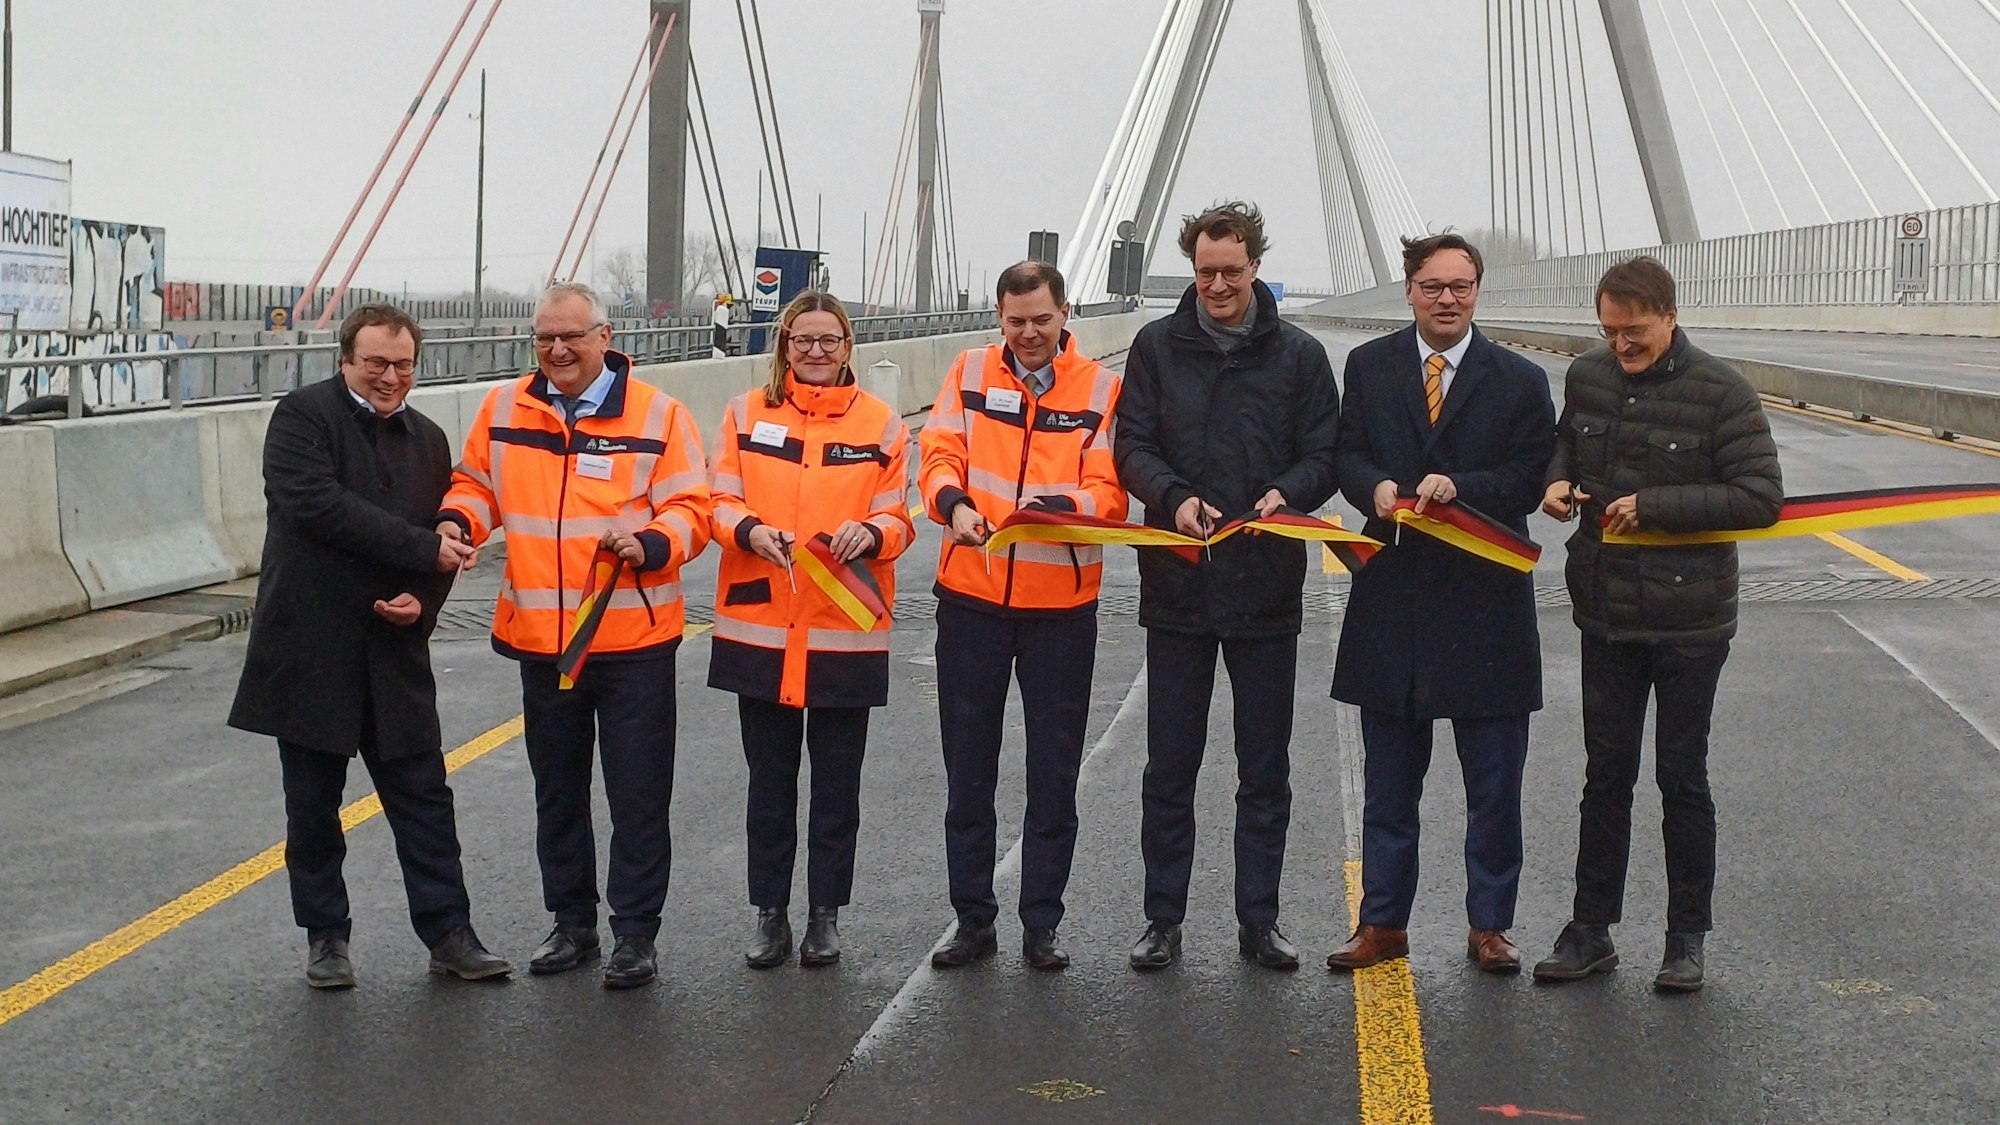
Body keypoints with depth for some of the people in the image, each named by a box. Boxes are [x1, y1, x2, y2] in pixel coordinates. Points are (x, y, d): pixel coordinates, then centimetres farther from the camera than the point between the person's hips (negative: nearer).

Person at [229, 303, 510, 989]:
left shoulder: (428, 439, 12)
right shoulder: (303, 416, -6)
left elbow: (445, 544, 14)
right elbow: (316, 503, -21)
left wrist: (424, 601, -8)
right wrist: (423, 549, -22)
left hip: (395, 650, 4)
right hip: (310, 644, -4)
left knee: (423, 796, 4)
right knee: (313, 803, 7)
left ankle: (448, 933, 12)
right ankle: (325, 936, 20)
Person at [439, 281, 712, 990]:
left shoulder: (655, 414, -5)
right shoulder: (504, 409, 5)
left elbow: (690, 507, -6)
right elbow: (478, 482, 17)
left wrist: (650, 544, -25)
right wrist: (457, 521, -4)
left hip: (634, 639, -4)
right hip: (540, 639, 4)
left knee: (637, 795, 2)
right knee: (557, 791, 15)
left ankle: (635, 932, 13)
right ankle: (572, 922, 29)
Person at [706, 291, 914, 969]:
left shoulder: (881, 423, 4)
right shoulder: (746, 415, 6)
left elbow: (897, 519, 3)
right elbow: (719, 503, 3)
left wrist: (871, 533, -19)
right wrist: (749, 530, -18)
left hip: (847, 633, -1)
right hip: (760, 627, 1)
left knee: (836, 783, 8)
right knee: (769, 780, 9)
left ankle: (825, 915, 20)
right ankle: (770, 914, 20)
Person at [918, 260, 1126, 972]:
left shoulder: (1101, 390, -2)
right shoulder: (971, 374, 4)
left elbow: (1109, 493, -8)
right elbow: (939, 454, -2)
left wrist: (1058, 506, -28)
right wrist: (954, 503, -24)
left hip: (1061, 603, -1)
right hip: (971, 596, 2)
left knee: (1054, 774, 7)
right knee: (968, 767, 9)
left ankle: (1041, 925, 18)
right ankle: (973, 919, 21)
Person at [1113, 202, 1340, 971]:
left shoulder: (1298, 354, 4)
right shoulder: (1158, 346, 4)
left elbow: (1325, 457, 3)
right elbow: (1131, 446, 1)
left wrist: (1286, 493, -18)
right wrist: (1174, 497, -18)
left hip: (1266, 586, 0)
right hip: (1177, 583, 0)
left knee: (1266, 769, 8)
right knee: (1169, 766, 6)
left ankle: (1258, 919, 19)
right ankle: (1163, 920, 16)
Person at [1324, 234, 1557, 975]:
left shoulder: (1519, 381, 0)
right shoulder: (1369, 366, 7)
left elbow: (1529, 481, -4)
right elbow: (1348, 454, 6)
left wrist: (1460, 487, -20)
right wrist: (1376, 488, -15)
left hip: (1485, 598, -1)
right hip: (1391, 597, 2)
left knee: (1493, 782, 5)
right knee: (1389, 780, 10)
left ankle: (1489, 926, 18)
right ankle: (1383, 922, 20)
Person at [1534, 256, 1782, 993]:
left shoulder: (1720, 392, -13)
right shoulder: (1587, 378, 2)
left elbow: (1762, 498, -15)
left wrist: (1653, 506, -20)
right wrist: (1557, 479, -3)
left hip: (1689, 624, -4)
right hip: (1605, 617, 4)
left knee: (1683, 778, 6)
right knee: (1605, 774, 12)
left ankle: (1687, 938, 20)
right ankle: (1591, 930, 21)